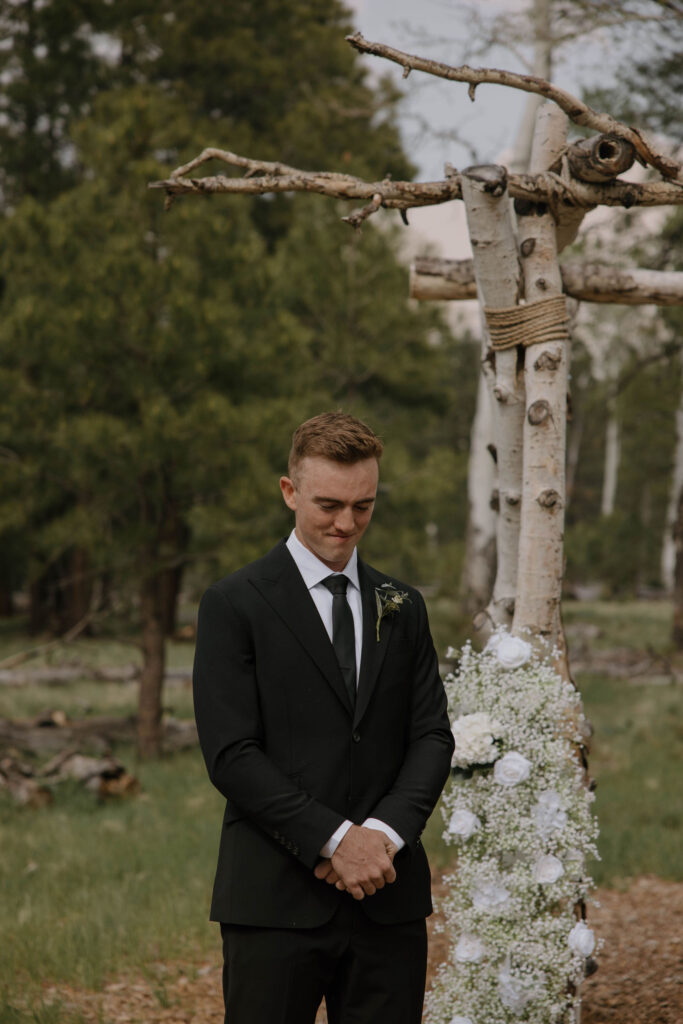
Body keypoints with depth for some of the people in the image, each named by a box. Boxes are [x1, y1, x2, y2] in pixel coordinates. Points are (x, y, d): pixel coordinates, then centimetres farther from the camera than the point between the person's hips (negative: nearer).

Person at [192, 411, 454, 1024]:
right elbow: (231, 754, -8)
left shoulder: (402, 608, 15)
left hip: (389, 897, 4)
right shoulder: (235, 605, -1)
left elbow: (432, 736, 9)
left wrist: (384, 833, -9)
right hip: (275, 901, -4)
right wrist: (334, 839, -14)